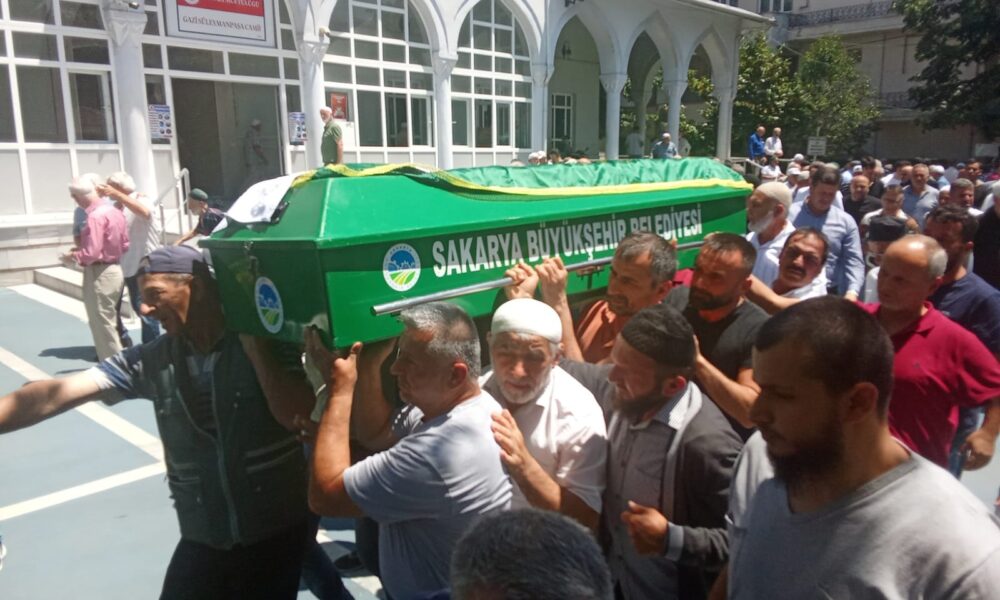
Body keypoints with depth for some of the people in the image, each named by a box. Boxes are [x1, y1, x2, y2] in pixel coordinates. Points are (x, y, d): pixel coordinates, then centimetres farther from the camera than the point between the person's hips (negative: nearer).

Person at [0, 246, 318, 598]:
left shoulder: (265, 343, -11)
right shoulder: (153, 360, -3)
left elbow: (300, 417, -21)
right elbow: (55, 395, -8)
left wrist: (253, 344, -23)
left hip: (280, 533, -2)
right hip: (204, 539, 3)